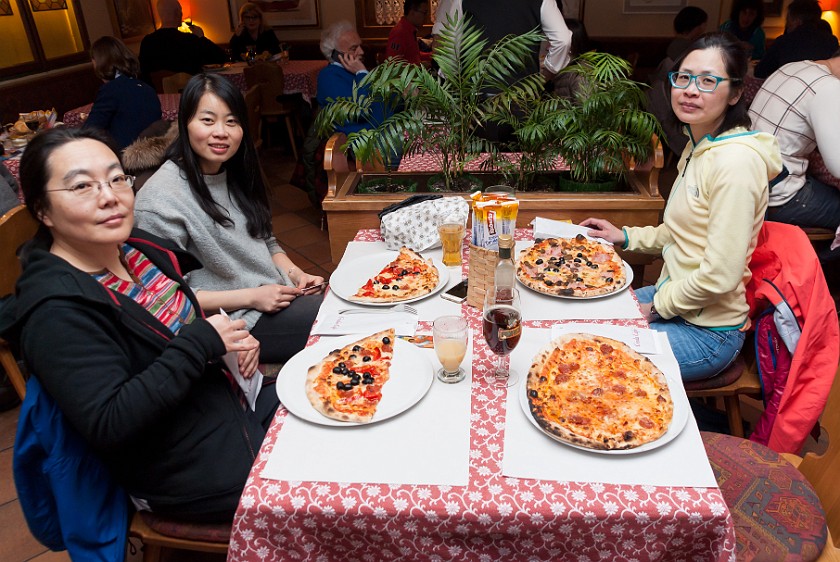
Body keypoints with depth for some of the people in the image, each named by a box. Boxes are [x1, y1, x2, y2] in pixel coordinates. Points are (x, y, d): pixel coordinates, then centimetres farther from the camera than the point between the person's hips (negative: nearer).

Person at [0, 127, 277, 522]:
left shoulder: (135, 246, -1)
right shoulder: (56, 308, -23)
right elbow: (108, 426, -29)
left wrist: (233, 337, -6)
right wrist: (202, 342, -26)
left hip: (236, 398, 8)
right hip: (192, 468, -8)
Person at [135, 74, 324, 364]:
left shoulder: (236, 173, 8)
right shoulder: (160, 198, -17)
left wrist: (296, 273, 0)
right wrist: (251, 297, -18)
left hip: (278, 295, 8)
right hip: (234, 323, -8)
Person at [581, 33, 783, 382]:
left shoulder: (735, 162, -23)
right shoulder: (698, 146, 7)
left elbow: (720, 275, -24)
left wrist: (657, 306, -13)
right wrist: (625, 236, 11)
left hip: (707, 332, -9)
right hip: (673, 299, 9)